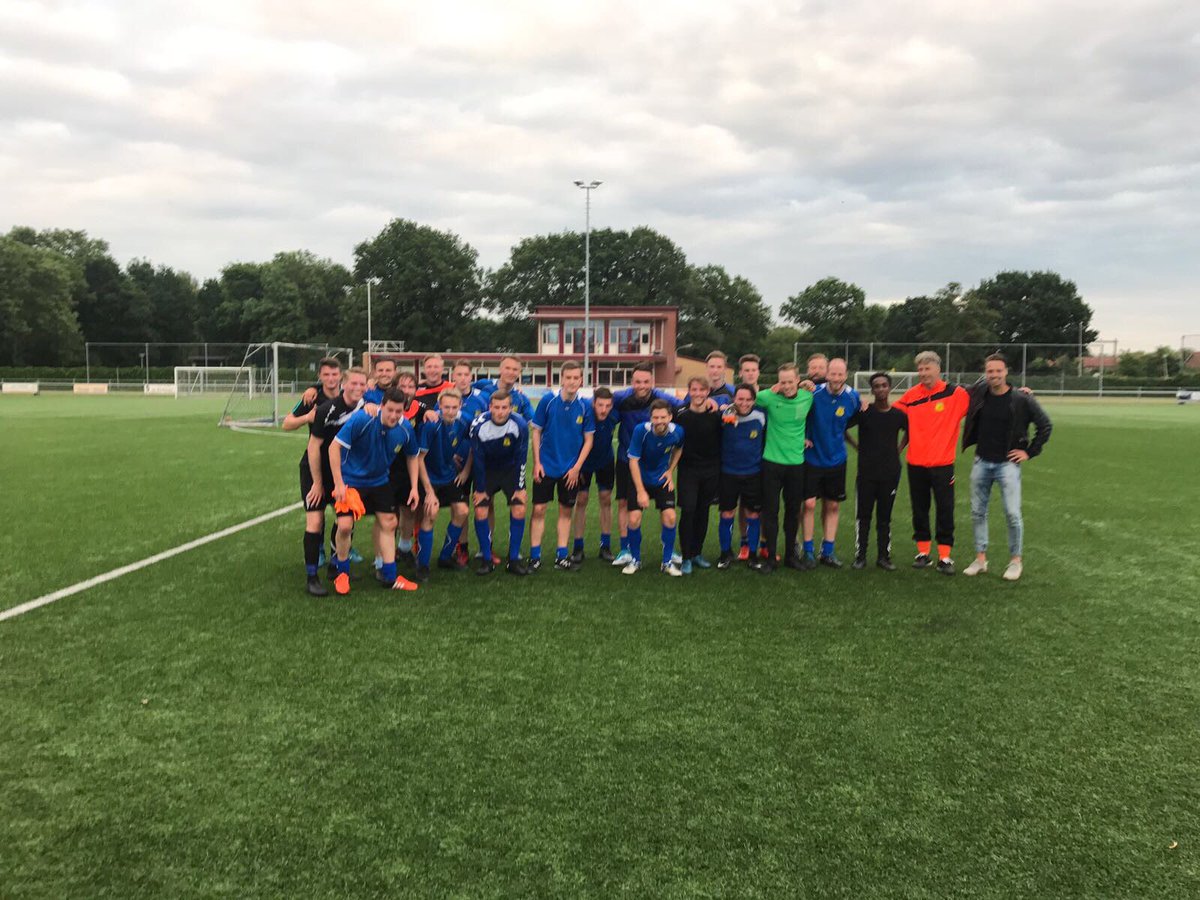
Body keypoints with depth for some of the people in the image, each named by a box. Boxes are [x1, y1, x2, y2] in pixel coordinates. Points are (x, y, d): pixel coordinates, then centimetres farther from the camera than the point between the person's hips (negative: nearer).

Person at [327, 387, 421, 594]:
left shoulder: (406, 428, -14)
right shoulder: (362, 419, -28)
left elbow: (412, 457, 5)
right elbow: (334, 446, -24)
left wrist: (414, 487, -1)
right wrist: (338, 483, -25)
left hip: (379, 482, 5)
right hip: (350, 480, -4)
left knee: (389, 524, 5)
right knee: (345, 525, -13)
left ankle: (390, 577, 19)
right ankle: (342, 573, 12)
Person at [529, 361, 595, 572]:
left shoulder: (584, 406, -6)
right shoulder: (548, 401, -9)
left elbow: (588, 440, 1)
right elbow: (536, 432, -2)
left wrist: (577, 467, -5)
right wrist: (537, 463, -6)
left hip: (571, 469, 2)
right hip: (546, 466, -1)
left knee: (566, 511, 9)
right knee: (539, 509, -1)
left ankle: (561, 556, 20)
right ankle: (535, 556, 8)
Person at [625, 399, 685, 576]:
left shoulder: (677, 432, -16)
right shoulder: (641, 430, -25)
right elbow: (633, 461, -19)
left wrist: (670, 471, 0)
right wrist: (641, 491, -20)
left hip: (662, 480, 2)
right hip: (641, 480, -2)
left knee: (670, 517, -10)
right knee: (634, 519, -11)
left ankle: (668, 561, 9)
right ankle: (635, 560, 12)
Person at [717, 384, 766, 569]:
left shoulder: (761, 417, -8)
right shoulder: (724, 415, -11)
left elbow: (766, 441, 8)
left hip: (753, 474, 1)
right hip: (728, 473, -1)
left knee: (753, 514, 7)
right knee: (726, 513, 5)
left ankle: (752, 553, 22)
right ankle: (726, 553, 21)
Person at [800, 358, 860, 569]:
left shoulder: (853, 397, -6)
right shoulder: (814, 393, -15)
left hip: (836, 460, 3)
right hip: (813, 458, -3)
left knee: (833, 506, 8)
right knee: (809, 504, -5)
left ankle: (828, 552, 19)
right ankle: (808, 551, 7)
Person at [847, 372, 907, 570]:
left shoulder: (898, 414, 2)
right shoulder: (863, 412, -3)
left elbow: (910, 432, 21)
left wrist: (899, 449, 10)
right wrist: (856, 446, 1)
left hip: (890, 472, 1)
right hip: (866, 472, -1)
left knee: (885, 517, 8)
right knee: (863, 515, 2)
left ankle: (884, 556, 17)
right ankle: (860, 556, 11)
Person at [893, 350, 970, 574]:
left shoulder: (956, 394, -6)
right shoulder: (911, 395, 3)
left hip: (943, 465, -3)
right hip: (916, 465, 3)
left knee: (945, 511, 3)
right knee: (919, 510, 11)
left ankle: (944, 557, 11)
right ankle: (923, 552, 22)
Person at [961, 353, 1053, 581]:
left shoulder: (1021, 399, -9)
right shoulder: (978, 393, 0)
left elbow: (1045, 425, -1)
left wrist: (1030, 452, -3)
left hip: (1007, 464, -4)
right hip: (981, 463, 4)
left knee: (1013, 514, -5)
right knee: (978, 512, 8)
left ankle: (1015, 561, 10)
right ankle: (980, 559, 18)